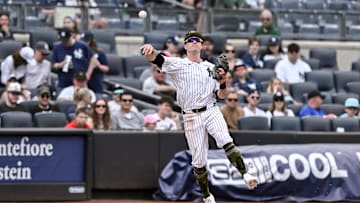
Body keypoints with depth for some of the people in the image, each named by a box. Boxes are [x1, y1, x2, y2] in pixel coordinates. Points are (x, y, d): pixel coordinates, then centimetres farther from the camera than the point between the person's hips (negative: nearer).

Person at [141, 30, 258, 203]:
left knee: (226, 141, -27)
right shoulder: (178, 64, 2)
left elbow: (221, 95, 12)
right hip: (191, 117, -1)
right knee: (198, 161, 1)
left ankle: (245, 174, -29)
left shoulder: (211, 67, 12)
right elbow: (157, 59, -17)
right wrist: (151, 50, -41)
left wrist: (222, 81, -9)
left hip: (211, 111, 1)